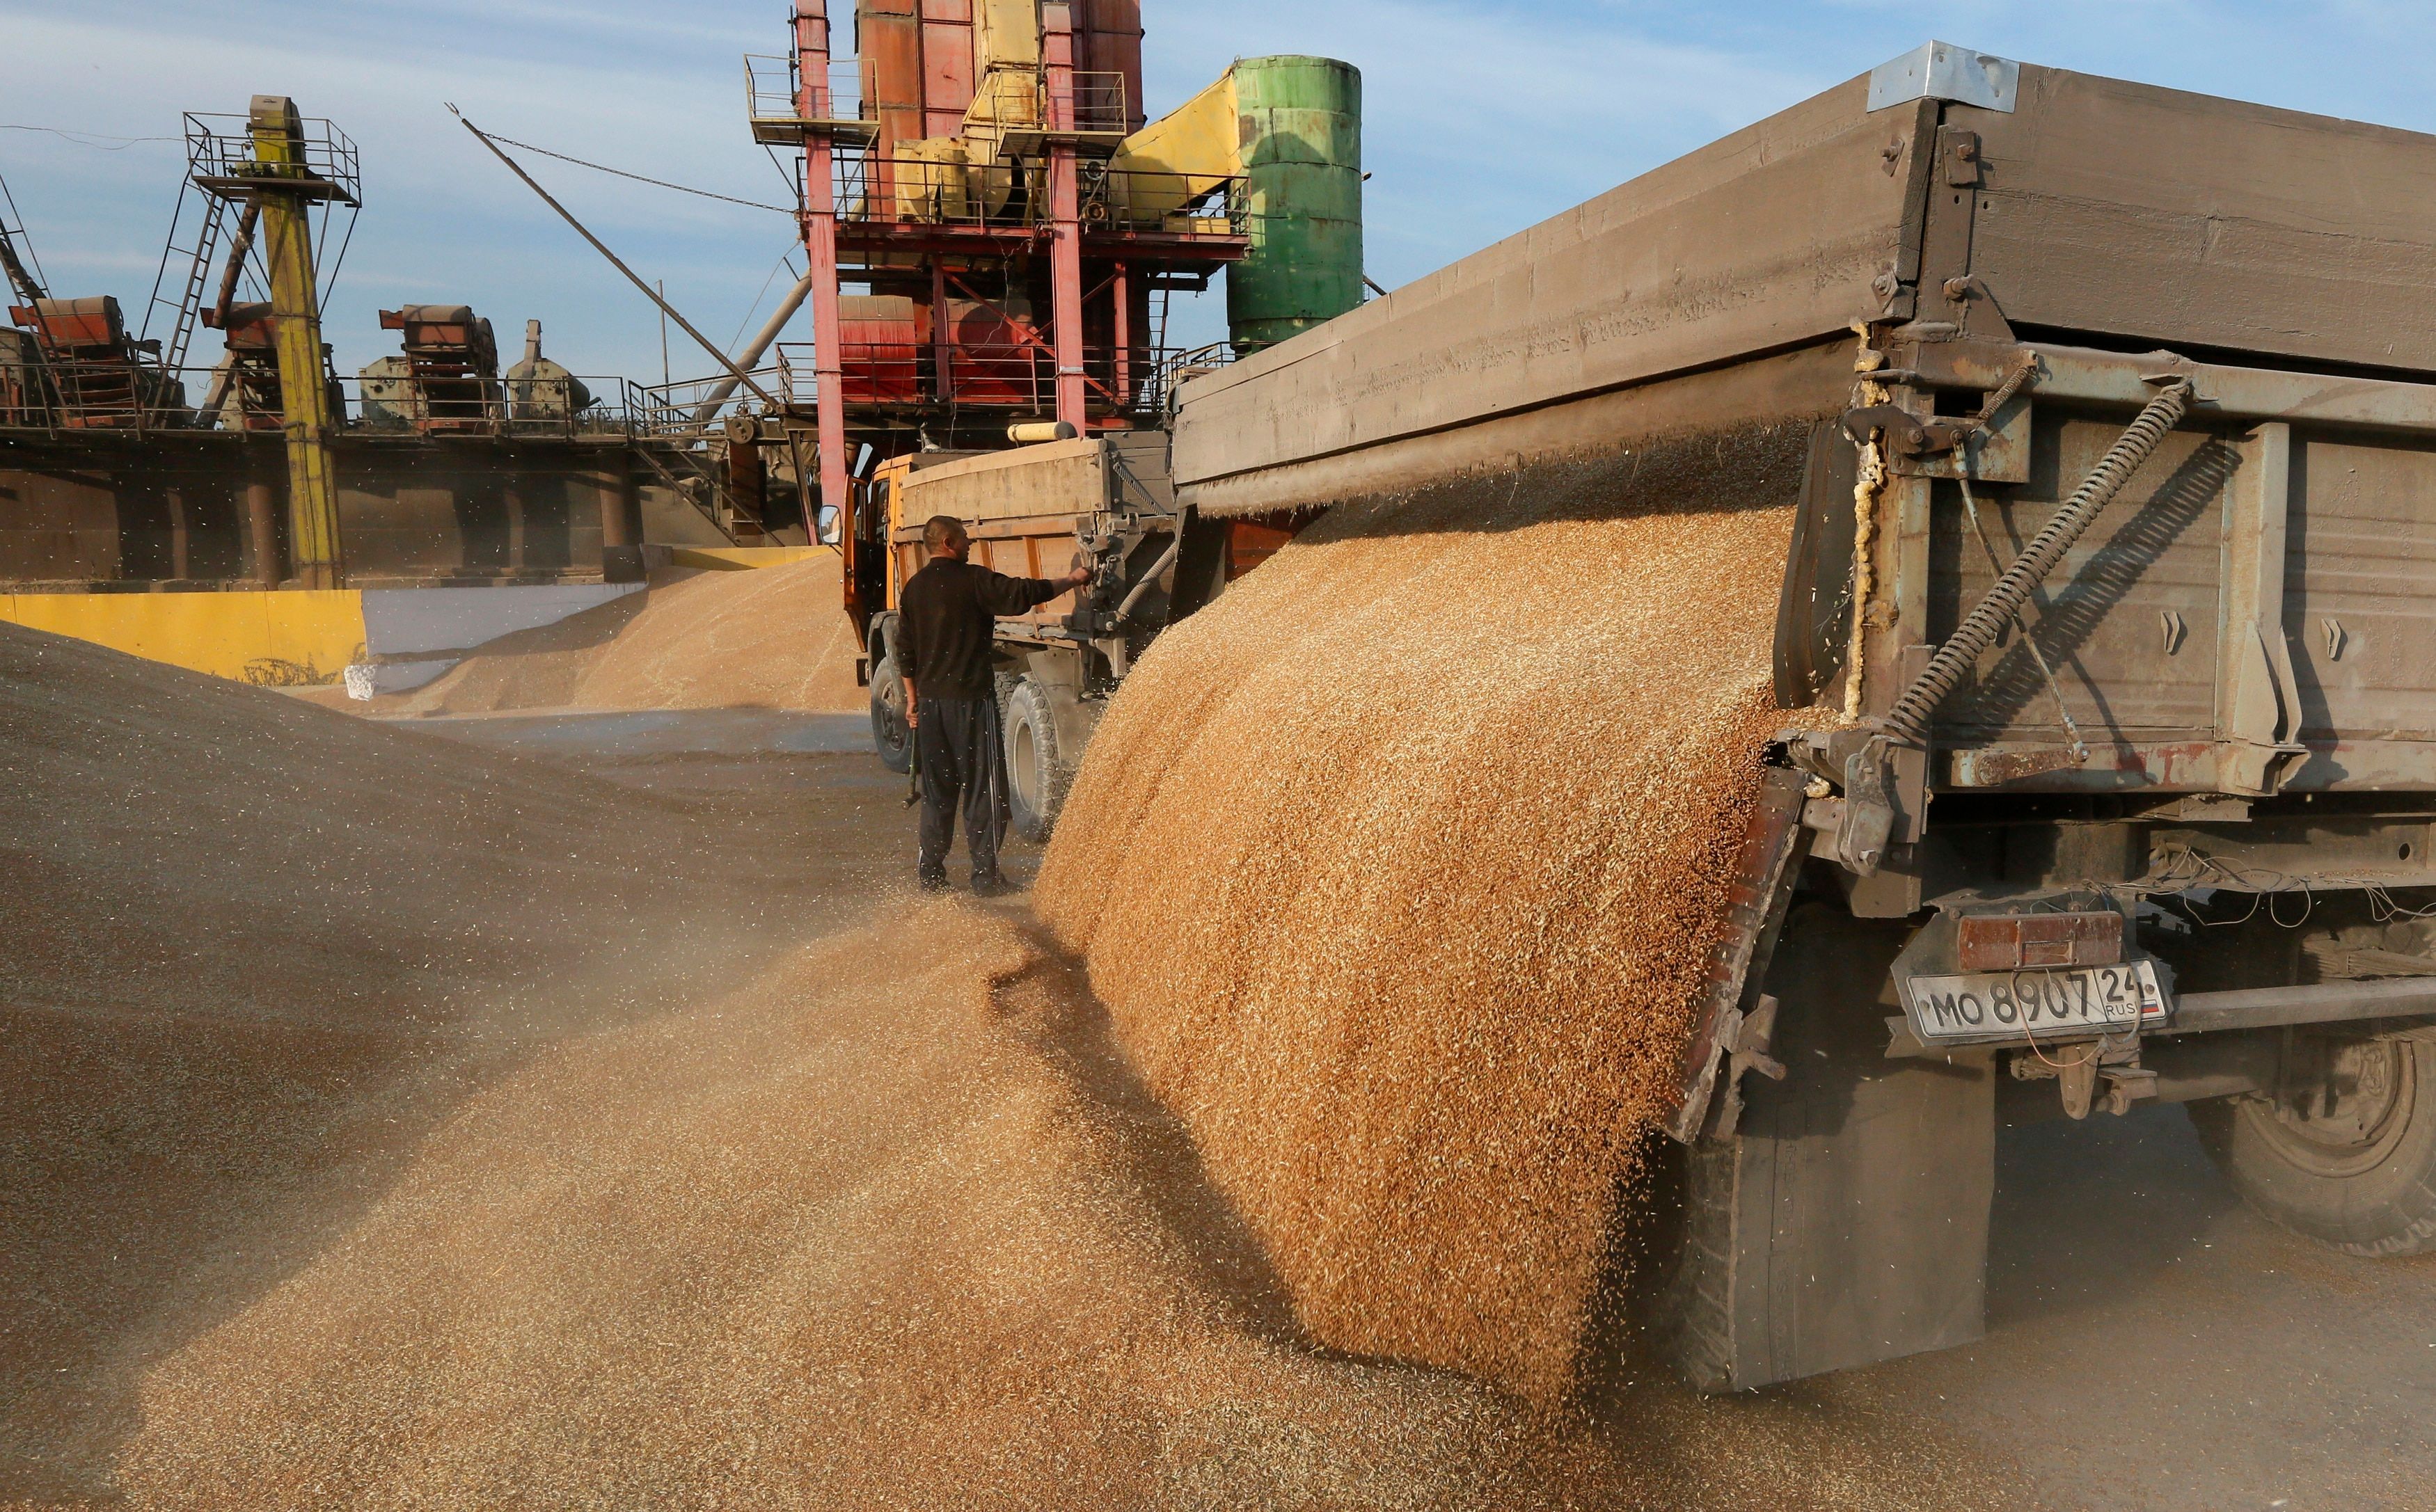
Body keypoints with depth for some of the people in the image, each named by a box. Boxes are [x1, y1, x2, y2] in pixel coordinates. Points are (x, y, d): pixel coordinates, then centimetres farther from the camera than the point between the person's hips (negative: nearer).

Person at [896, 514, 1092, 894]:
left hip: (930, 700, 7)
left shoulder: (914, 588, 11)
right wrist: (1071, 580, 0)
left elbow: (905, 650, 14)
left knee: (937, 790, 13)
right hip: (971, 698, -7)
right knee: (984, 789, 0)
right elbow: (1024, 593, -14)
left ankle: (931, 874, 15)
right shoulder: (973, 580, -10)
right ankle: (985, 876, 1)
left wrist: (912, 699, 20)